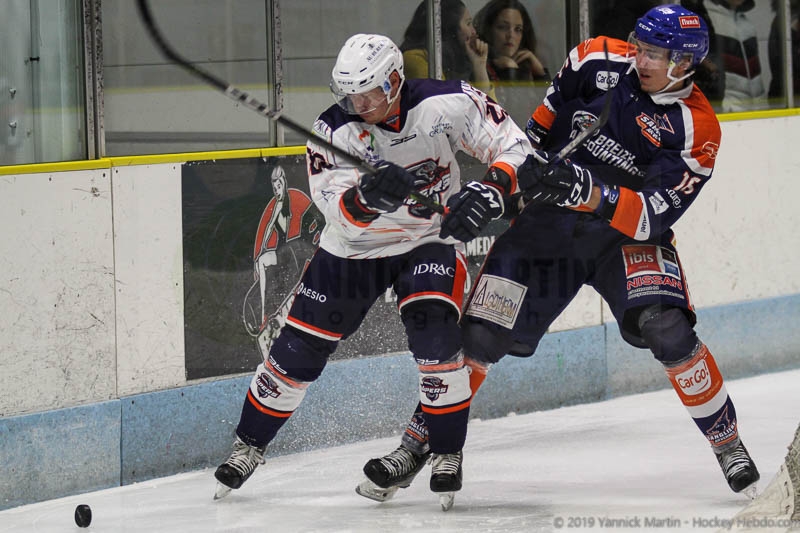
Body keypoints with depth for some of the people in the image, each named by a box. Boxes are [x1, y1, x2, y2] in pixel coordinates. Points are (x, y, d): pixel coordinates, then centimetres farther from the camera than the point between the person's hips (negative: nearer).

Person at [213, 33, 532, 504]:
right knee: (300, 348, 3)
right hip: (355, 248, 1)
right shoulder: (335, 130, -19)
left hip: (429, 240, -1)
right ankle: (249, 445, 24)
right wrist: (368, 196, -50)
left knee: (435, 337, -25)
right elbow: (339, 210, -28)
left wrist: (490, 192, -32)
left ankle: (448, 452, -6)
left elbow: (512, 147, -14)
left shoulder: (448, 104, -20)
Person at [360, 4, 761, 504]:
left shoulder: (697, 130, -17)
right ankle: (417, 444, 10)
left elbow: (653, 215, -26)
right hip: (545, 223, 2)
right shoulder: (600, 61, -10)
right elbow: (547, 116, 10)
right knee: (481, 334, -5)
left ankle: (728, 444, -6)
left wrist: (590, 191, -38)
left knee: (666, 328, -24)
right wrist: (529, 159, -2)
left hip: (627, 235, -2)